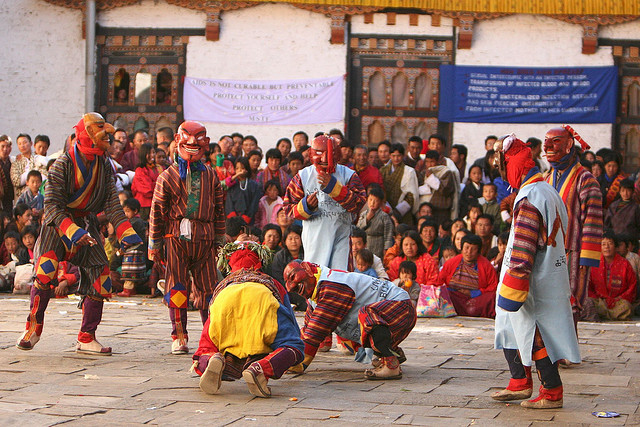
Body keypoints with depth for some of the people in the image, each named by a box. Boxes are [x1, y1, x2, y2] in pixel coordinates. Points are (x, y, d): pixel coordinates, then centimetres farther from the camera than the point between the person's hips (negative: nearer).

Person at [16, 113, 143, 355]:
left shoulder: (104, 166, 3)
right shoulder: (64, 164, -14)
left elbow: (111, 203, -1)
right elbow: (52, 204, -19)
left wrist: (126, 233, -15)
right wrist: (72, 231, -31)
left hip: (86, 225, 5)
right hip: (58, 225, -5)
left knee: (100, 281, -1)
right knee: (45, 271, -22)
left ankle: (87, 339, 11)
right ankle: (33, 328, -3)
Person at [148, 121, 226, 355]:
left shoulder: (210, 176, 12)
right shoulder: (168, 176, 4)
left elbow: (219, 210, 17)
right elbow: (157, 211, 4)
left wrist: (219, 240, 13)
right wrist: (154, 243, 2)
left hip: (204, 239, 2)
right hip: (176, 237, -2)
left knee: (207, 287, 3)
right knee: (177, 286, 0)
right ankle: (179, 336, 7)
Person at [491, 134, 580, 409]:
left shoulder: (528, 200, -21)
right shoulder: (549, 192, 10)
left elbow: (523, 252, -22)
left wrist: (511, 291, -19)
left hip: (535, 286, -10)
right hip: (550, 280, 10)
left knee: (536, 339, -1)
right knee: (509, 328, 18)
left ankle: (552, 394, 6)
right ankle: (520, 383, 23)